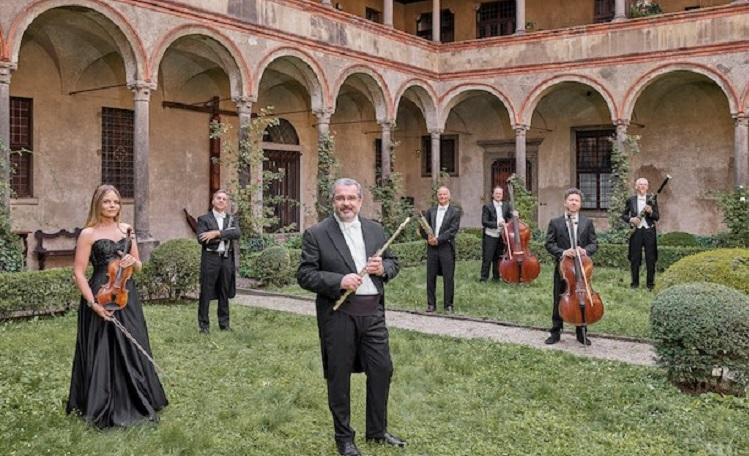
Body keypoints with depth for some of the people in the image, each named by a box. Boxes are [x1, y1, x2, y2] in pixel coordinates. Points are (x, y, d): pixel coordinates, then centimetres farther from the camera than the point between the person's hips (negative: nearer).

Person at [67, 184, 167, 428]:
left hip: (127, 297, 5)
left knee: (131, 351, 10)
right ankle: (102, 409, 17)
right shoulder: (88, 233, -5)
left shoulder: (126, 229, 10)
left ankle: (135, 404, 24)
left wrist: (132, 261, -7)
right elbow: (78, 272, -8)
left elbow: (139, 266, 16)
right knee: (102, 354, 2)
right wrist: (92, 303, -17)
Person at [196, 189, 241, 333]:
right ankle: (203, 324, 9)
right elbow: (201, 239, -11)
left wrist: (216, 233, -17)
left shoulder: (232, 219, 13)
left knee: (225, 293, 10)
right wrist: (226, 235, -13)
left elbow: (237, 233, -8)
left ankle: (224, 323, 19)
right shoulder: (204, 219, 3)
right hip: (210, 259, -3)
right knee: (206, 293, 1)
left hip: (227, 259, 3)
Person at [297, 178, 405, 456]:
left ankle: (377, 431, 32)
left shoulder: (375, 229, 8)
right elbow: (304, 275, -9)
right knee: (339, 378, 7)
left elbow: (393, 262, 14)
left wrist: (383, 268, -9)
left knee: (382, 370, 11)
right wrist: (339, 281, -22)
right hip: (338, 315, -4)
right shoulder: (316, 234, -5)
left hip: (373, 312, 4)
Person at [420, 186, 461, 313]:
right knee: (430, 277, 7)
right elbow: (422, 227, 9)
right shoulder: (431, 211, 13)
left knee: (448, 277, 0)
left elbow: (453, 230, -9)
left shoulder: (455, 211, 1)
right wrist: (428, 236, -11)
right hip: (431, 247, 3)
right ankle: (431, 304, 17)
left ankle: (449, 305, 10)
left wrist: (438, 239, -16)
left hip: (446, 247, -3)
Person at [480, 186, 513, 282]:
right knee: (487, 258, -3)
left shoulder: (506, 206, 11)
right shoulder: (487, 206, -3)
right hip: (490, 236, -4)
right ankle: (484, 277, 3)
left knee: (498, 258, 11)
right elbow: (484, 222, -10)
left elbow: (511, 217, 8)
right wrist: (497, 224, -20)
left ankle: (496, 277, 21)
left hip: (501, 236, 4)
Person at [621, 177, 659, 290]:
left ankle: (650, 283, 12)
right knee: (634, 258, 4)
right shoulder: (630, 200, 5)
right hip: (636, 231, 0)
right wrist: (631, 219, -12)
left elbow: (657, 217, 1)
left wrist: (650, 212, -19)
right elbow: (623, 215, 7)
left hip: (649, 231, 0)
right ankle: (635, 282, 14)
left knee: (650, 258, 3)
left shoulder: (652, 200, 5)